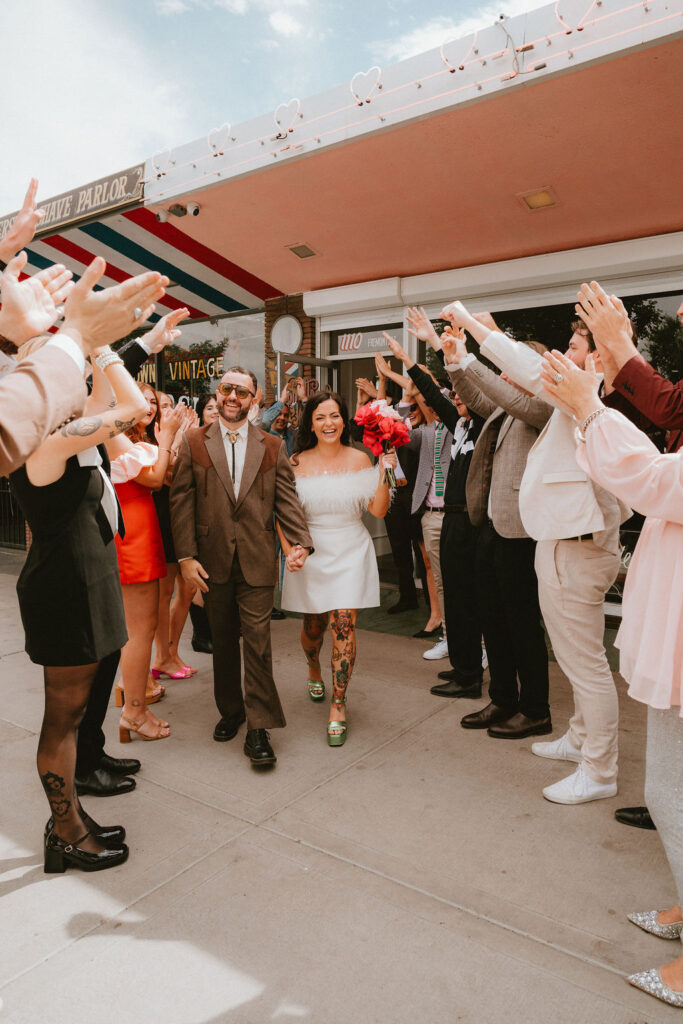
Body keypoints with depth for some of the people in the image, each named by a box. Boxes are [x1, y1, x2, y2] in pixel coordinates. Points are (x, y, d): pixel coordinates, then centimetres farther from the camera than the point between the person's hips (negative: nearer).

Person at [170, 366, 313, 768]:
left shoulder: (272, 446, 6)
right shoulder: (194, 443, 4)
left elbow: (287, 499, 1)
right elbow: (182, 500, 0)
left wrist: (301, 542, -14)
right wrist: (186, 556, -7)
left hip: (257, 561, -1)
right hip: (213, 561, 1)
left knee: (258, 641, -4)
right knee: (223, 641, 14)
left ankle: (259, 727, 6)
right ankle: (230, 711, 32)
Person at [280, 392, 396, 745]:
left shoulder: (359, 459, -1)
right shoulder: (297, 463, 0)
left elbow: (378, 511, -5)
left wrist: (385, 474, -15)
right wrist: (289, 550, -8)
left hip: (350, 552, -1)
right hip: (310, 553, 1)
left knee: (344, 624, -8)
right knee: (314, 625, 14)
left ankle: (338, 706, 4)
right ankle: (314, 671, 48)